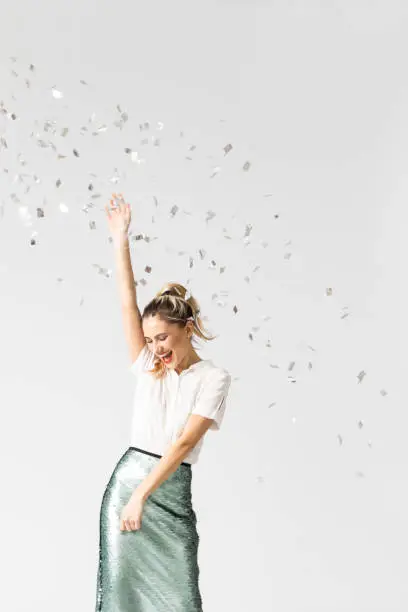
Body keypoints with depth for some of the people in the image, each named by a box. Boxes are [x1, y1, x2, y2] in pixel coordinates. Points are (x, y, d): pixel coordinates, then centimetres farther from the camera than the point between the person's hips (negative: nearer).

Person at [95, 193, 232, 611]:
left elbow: (185, 441, -12)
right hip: (126, 479, 3)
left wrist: (142, 495, -19)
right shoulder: (147, 366, 8)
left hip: (172, 490, -3)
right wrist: (120, 239, -3)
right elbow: (128, 303, 2)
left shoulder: (214, 377, -4)